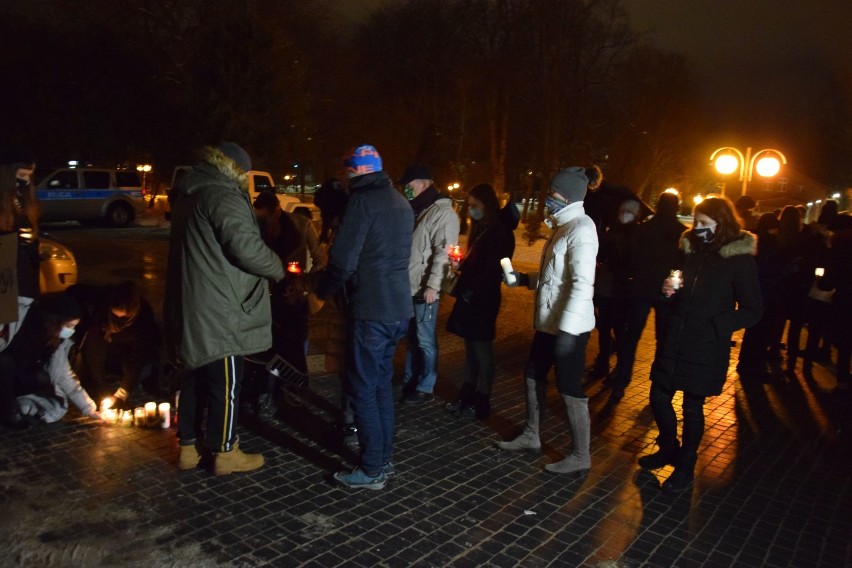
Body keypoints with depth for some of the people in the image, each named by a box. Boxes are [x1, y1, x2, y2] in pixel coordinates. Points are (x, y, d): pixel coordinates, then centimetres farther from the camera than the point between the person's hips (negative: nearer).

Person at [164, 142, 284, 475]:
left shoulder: (189, 195, 17)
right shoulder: (223, 196, -14)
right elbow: (247, 248, -23)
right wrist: (277, 269, -6)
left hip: (191, 307, 10)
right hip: (217, 311, -10)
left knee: (196, 377, 17)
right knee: (226, 383, 2)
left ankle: (188, 448, 26)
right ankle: (225, 453, 13)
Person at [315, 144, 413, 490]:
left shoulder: (363, 201, -13)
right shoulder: (401, 202, 14)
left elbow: (343, 261, -17)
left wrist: (322, 290, 2)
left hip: (372, 311, -9)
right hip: (398, 308, 9)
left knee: (363, 389, 0)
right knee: (382, 384, 17)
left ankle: (372, 471, 7)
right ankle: (384, 459, 26)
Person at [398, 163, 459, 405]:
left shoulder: (443, 213, -10)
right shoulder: (416, 210, 17)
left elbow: (443, 253, -18)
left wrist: (433, 285, -22)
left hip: (425, 289, -8)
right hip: (409, 286, 8)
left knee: (424, 340, 2)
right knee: (411, 337, 16)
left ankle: (425, 388, 13)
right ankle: (409, 381, 28)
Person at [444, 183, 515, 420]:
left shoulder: (499, 232, -12)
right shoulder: (481, 229, 16)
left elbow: (493, 269, -18)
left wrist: (471, 291, -17)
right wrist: (461, 263, 4)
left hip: (482, 299, -9)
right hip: (469, 297, 9)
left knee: (482, 349, 0)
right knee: (471, 347, 13)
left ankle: (482, 401, 10)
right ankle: (468, 395, 21)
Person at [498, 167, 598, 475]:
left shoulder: (580, 228, -17)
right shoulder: (563, 225, 14)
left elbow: (583, 283, -26)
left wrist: (567, 330, -31)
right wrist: (526, 279, 10)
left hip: (569, 326, -10)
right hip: (549, 322, 10)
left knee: (569, 388, 0)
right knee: (533, 375, 18)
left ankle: (581, 456, 14)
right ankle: (531, 435, 35)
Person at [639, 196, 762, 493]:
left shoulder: (740, 260, -9)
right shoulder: (691, 250, 7)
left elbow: (752, 310, -7)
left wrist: (716, 326, -18)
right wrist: (668, 290, -3)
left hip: (706, 347, -5)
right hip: (674, 340, 5)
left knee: (693, 406, 7)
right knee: (659, 397, 9)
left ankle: (685, 466, 26)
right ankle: (669, 448, 35)